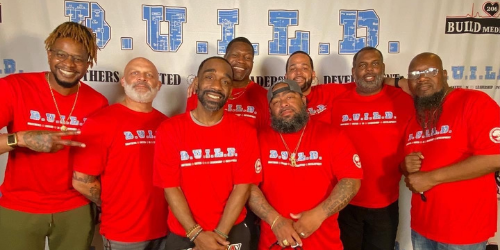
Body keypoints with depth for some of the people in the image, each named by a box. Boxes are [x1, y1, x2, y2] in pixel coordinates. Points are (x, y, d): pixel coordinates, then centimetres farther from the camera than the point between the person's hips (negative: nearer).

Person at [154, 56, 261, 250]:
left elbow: (243, 186, -10)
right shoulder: (169, 130, -7)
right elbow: (170, 187, -9)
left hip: (232, 234, 0)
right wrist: (197, 234, -15)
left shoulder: (245, 132, -7)